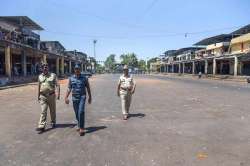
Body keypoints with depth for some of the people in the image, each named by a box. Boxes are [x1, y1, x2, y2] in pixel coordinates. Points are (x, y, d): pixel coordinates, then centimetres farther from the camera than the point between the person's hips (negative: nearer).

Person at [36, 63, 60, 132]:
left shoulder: (53, 75, -2)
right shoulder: (40, 76, 8)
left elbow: (57, 85, -7)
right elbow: (39, 87, 16)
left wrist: (58, 94, -18)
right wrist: (38, 95, 17)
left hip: (51, 95, -1)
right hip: (43, 96, 2)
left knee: (52, 110, 11)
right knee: (43, 111, -3)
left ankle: (53, 123, 29)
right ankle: (42, 126, -3)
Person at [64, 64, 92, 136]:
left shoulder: (84, 78, 1)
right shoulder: (71, 78, 6)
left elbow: (88, 88, 6)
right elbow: (69, 88, 8)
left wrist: (90, 97, 6)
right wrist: (66, 97, 1)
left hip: (82, 97, -3)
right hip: (74, 98, 3)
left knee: (81, 112, -15)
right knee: (77, 113, 11)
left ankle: (82, 128, -11)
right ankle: (79, 126, 30)